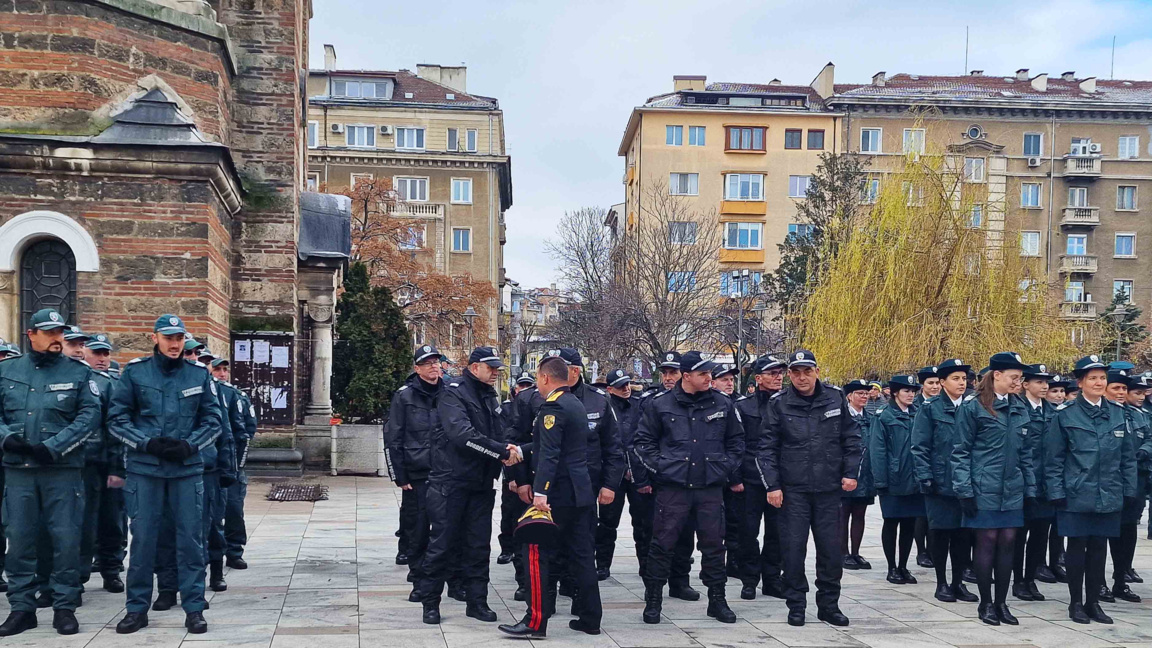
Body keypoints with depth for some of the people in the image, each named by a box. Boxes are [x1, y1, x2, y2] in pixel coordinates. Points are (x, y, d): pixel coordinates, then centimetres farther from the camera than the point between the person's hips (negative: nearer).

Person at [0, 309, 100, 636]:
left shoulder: (78, 372, 2)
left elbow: (89, 416, -6)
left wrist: (52, 447, -14)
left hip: (63, 469, -2)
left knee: (66, 539, 0)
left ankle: (64, 607, 11)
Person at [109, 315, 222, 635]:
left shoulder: (200, 375, 4)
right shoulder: (134, 372, 2)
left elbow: (213, 421, 7)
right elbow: (116, 419, 2)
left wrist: (189, 445, -10)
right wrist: (148, 443, -12)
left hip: (188, 469, 1)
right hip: (144, 469, 0)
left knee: (190, 539, 3)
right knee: (142, 538, 4)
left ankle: (194, 608, 12)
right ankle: (137, 608, 16)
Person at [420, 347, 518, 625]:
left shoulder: (490, 396, 14)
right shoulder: (454, 393, -11)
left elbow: (497, 433, 16)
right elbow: (462, 434, -25)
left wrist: (506, 449, -8)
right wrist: (502, 452, -25)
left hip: (481, 484, 7)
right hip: (451, 482, -7)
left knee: (478, 545, 10)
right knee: (442, 544, 0)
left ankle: (477, 601, 19)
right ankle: (430, 603, 11)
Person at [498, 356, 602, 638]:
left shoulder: (553, 406, -14)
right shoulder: (577, 404, 16)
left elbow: (549, 453, -23)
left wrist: (540, 491, -26)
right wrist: (521, 450, 17)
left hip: (558, 494, -9)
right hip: (581, 492, 9)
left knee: (536, 553, -5)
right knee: (581, 554, 12)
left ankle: (536, 622, -5)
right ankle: (590, 618, 16)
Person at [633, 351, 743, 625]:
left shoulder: (723, 405, 6)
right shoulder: (660, 405, -1)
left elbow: (736, 440, 16)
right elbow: (644, 440, 6)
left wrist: (727, 468, 6)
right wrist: (659, 466, -3)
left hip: (710, 488, 2)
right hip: (672, 487, -2)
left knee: (713, 545, 8)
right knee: (663, 544, 1)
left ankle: (717, 600, 21)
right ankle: (653, 600, 13)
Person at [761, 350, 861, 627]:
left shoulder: (835, 398, 2)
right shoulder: (778, 404, -3)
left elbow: (851, 437, 8)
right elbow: (768, 447, -1)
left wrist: (851, 473, 2)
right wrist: (772, 485, -6)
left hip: (829, 489, 2)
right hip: (793, 490, -1)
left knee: (831, 549, 7)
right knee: (793, 549, 2)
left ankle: (829, 605, 21)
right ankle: (796, 606, 14)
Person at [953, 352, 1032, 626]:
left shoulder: (1019, 409, 10)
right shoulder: (973, 407, -7)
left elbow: (1024, 452, 16)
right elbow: (960, 452, -7)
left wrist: (1030, 488, 11)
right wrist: (964, 490, -11)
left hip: (1012, 490, 5)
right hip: (984, 488, -5)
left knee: (1008, 542, 6)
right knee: (987, 541, 0)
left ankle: (1001, 602, 17)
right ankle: (986, 603, 12)